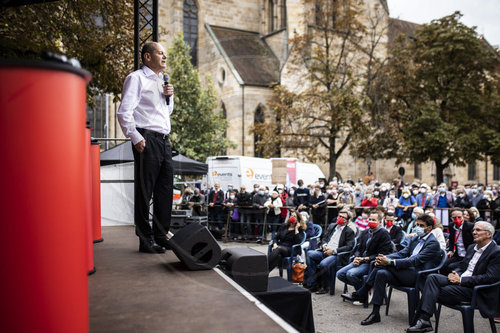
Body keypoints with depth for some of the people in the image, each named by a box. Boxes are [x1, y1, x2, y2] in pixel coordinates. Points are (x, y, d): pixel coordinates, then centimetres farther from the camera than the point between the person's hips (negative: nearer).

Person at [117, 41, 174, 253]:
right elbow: (124, 112, -11)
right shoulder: (136, 78, -1)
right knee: (144, 192, -4)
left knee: (165, 191, 9)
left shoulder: (161, 81, 23)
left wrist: (169, 96, 13)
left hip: (164, 140, 8)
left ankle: (161, 237, 18)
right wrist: (136, 138, -18)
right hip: (147, 139, -8)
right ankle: (146, 241, 2)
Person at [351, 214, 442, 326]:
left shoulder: (433, 243, -8)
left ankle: (363, 292, -15)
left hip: (419, 276, -8)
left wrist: (390, 262, -25)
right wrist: (384, 258, -11)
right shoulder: (414, 239, 19)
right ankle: (375, 314, -14)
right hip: (407, 272, 8)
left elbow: (416, 260, -19)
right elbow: (401, 253, 10)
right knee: (381, 273, -18)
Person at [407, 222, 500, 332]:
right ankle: (423, 320, -24)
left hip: (474, 289, -8)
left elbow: (491, 277, -18)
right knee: (432, 277, -17)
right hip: (459, 281, 8)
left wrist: (461, 280, -18)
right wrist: (455, 274, -3)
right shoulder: (471, 247, 18)